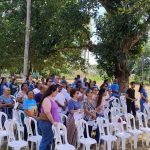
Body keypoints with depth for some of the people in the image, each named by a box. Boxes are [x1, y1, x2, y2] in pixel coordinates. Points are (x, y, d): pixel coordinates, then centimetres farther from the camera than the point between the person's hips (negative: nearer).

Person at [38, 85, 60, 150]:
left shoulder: (52, 99, 11)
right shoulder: (47, 100, -19)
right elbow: (47, 112, -26)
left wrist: (55, 121, 15)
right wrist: (53, 122, -19)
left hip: (49, 122, 10)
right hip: (45, 122, -10)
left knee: (50, 138, 15)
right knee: (46, 139, -3)